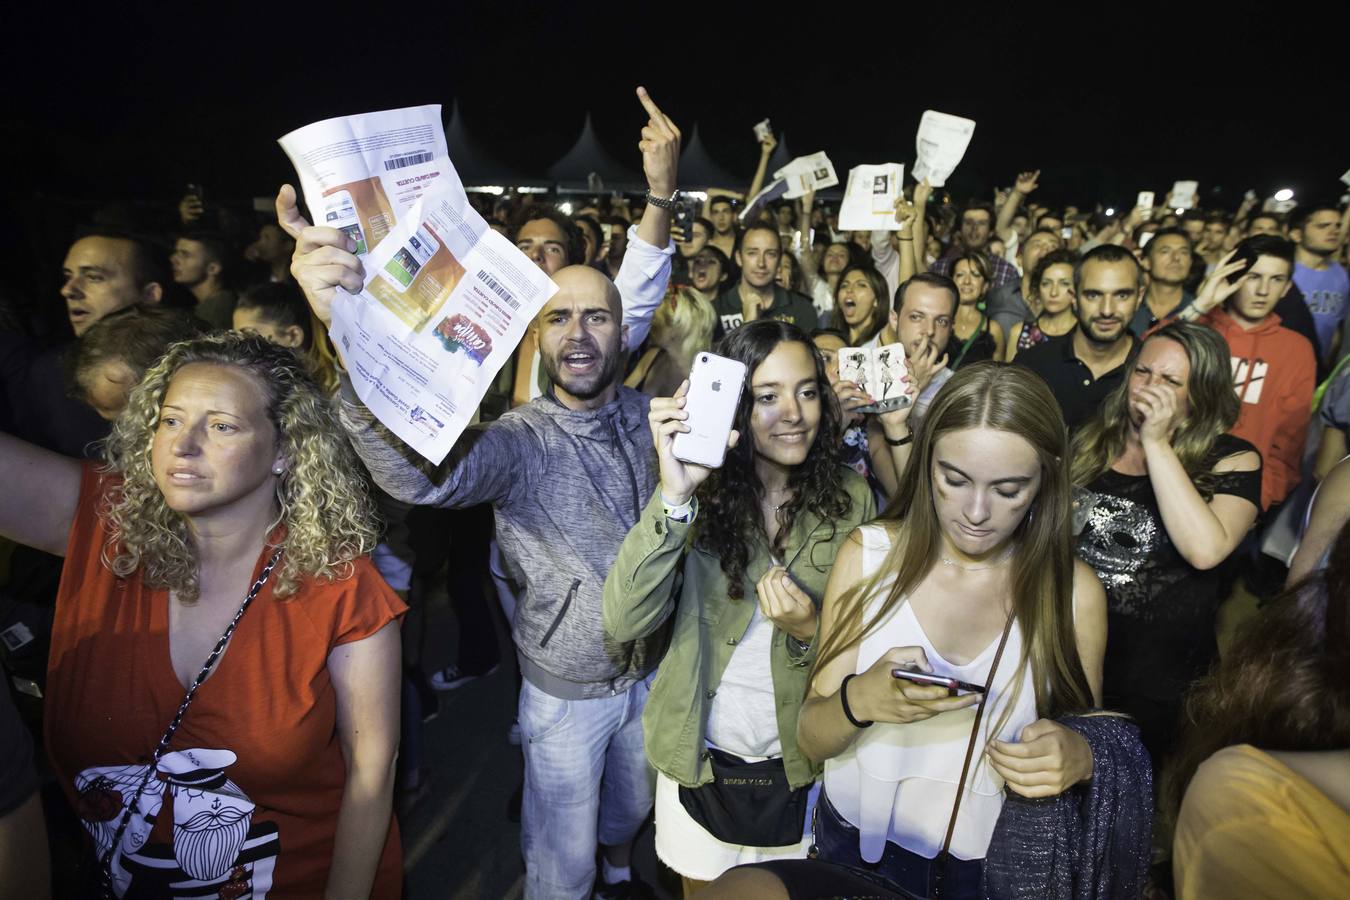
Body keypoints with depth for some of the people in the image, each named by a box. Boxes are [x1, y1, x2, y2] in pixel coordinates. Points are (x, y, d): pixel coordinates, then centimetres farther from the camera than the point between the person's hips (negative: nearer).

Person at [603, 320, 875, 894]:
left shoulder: (850, 500, -9)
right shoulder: (703, 494, -14)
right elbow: (625, 623, -27)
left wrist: (812, 632, -23)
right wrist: (675, 496, -39)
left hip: (803, 763, 1)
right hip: (700, 758, -1)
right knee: (703, 889, 23)